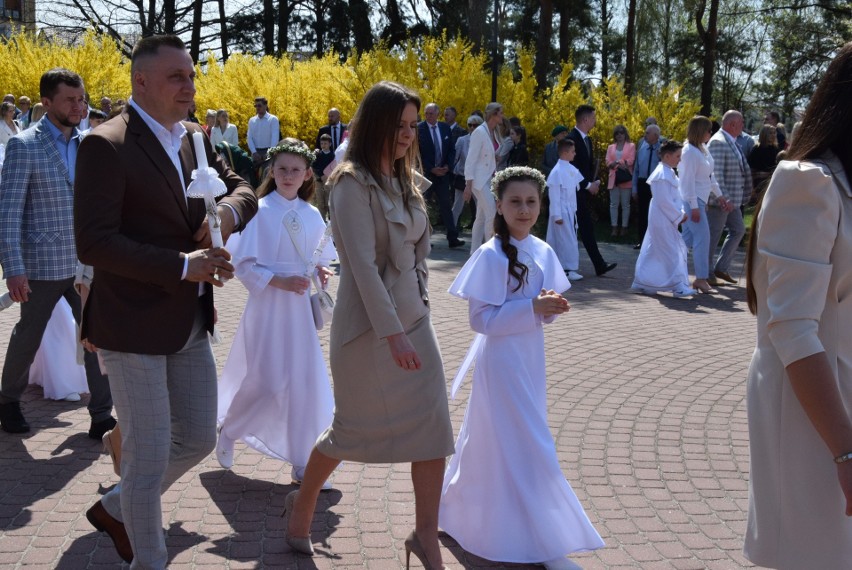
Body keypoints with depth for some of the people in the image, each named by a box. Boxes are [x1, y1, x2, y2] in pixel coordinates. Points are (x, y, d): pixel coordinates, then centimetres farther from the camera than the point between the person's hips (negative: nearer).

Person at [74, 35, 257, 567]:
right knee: (149, 454, 4)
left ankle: (116, 509, 41)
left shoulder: (196, 137, 7)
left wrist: (231, 209, -9)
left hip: (192, 323, 8)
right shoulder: (106, 145, -16)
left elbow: (242, 188, 15)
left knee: (198, 439, 18)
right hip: (135, 326, -8)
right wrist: (182, 265, -23)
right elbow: (93, 243, -22)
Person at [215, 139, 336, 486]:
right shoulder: (259, 211, -8)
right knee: (266, 384, -2)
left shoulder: (312, 216, 5)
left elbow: (321, 259, 16)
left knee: (305, 383, 3)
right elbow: (242, 264, -8)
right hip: (267, 306, -4)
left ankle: (302, 463, 15)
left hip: (300, 308, 4)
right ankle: (228, 430, 29)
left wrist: (321, 271, -6)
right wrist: (279, 281, -18)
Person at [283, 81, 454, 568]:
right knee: (355, 429, 8)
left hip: (414, 316, 7)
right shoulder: (353, 184, -15)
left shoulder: (406, 181, 9)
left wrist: (420, 306, 11)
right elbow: (362, 264, -21)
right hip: (369, 324, -7)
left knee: (434, 426, 2)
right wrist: (393, 334, -25)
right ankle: (303, 504, 35)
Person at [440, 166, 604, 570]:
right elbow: (481, 318, -20)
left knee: (492, 440, 20)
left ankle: (458, 506, 42)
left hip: (530, 358, 7)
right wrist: (533, 309, -25)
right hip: (501, 360, -7)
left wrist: (553, 307, -11)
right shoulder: (492, 255, -16)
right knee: (527, 448, -3)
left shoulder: (543, 252, 4)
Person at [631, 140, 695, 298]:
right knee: (671, 251, -9)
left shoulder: (668, 173, 14)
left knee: (653, 252, 14)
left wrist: (681, 213, 8)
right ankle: (678, 286, -9)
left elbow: (675, 197, 20)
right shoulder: (663, 175, -18)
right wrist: (679, 216, -14)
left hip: (660, 220, 10)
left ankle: (640, 283, 20)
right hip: (663, 221, -10)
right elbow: (664, 201, -22)